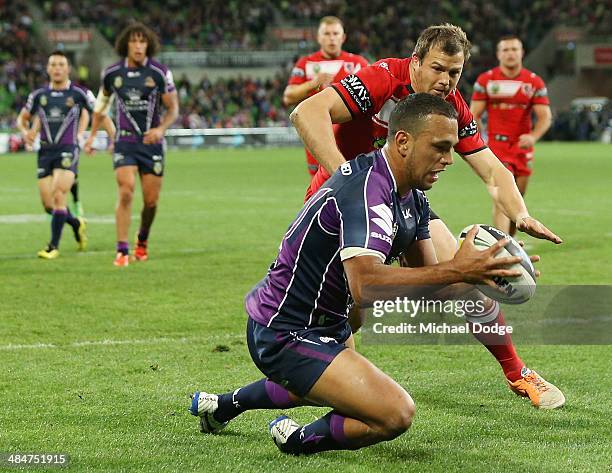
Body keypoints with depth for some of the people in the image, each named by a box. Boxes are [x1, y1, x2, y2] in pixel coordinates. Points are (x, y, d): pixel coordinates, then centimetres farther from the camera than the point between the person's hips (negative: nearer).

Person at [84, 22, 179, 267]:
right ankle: (122, 251, -13)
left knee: (151, 201, 3)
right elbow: (102, 103, 17)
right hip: (124, 142, 0)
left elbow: (173, 108, -1)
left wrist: (160, 129, -19)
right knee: (126, 193, -17)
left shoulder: (160, 73, -6)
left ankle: (142, 241, 32)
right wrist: (92, 135, 15)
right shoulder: (112, 73, -1)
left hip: (152, 142, 0)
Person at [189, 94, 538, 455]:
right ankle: (300, 440, 4)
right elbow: (365, 286, -42)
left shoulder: (412, 198, 3)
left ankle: (223, 405, 43)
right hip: (286, 336, -11)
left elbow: (430, 277, 1)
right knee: (396, 414, -21)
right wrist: (455, 271, -42)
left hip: (327, 323, 11)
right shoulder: (367, 191, -28)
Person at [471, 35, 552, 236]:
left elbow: (545, 117, -1)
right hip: (496, 145, -3)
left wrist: (533, 137, -21)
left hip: (522, 146, 3)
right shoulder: (485, 80, 1)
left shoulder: (535, 82, 3)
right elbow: (474, 116, 2)